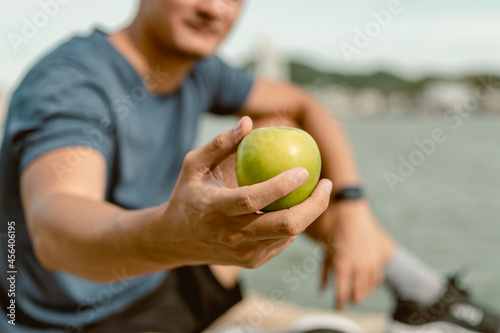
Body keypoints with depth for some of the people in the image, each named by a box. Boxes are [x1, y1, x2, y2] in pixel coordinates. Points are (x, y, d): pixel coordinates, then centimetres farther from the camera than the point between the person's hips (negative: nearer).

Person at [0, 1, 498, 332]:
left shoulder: (195, 70, -2)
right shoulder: (68, 83, -23)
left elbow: (302, 107, 7)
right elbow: (53, 229, -41)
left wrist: (353, 212, -7)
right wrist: (173, 233, -62)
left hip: (177, 286, 7)